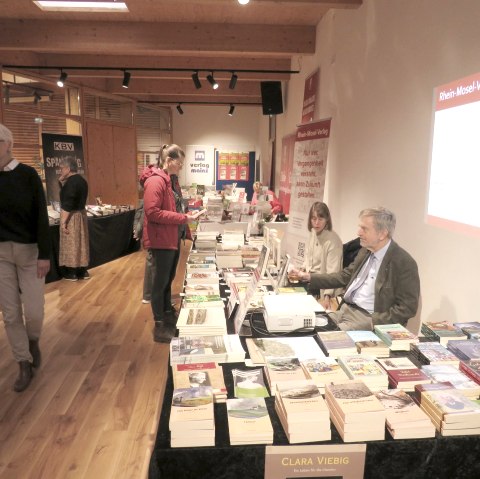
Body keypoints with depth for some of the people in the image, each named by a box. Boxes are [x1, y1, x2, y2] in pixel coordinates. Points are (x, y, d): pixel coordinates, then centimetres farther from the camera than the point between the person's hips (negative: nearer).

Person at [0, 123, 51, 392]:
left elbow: (41, 217, -7)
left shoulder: (27, 174, -7)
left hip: (29, 250, -2)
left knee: (33, 311, 0)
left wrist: (45, 254, -11)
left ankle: (34, 342, 34)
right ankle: (25, 365, 21)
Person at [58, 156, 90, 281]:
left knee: (71, 244, 0)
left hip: (71, 216, -9)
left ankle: (72, 273, 7)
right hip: (81, 214, 9)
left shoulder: (71, 182, -19)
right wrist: (61, 181, 8)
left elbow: (67, 204, -23)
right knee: (81, 242, 13)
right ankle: (83, 271, 19)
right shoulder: (81, 180, 11)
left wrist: (63, 222, -22)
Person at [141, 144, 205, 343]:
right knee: (160, 282, 1)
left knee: (168, 279, 18)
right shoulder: (155, 181, -17)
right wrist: (183, 219, -24)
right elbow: (152, 212, -25)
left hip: (172, 238, 10)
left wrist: (188, 215, 8)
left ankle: (168, 316, 32)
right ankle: (160, 326, 12)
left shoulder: (169, 181, 14)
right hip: (161, 240, -10)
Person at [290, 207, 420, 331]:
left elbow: (407, 308, -13)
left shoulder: (405, 264, -14)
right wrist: (309, 277, 11)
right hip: (344, 310, 7)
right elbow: (345, 277, 19)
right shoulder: (365, 251, 9)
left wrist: (374, 322, -22)